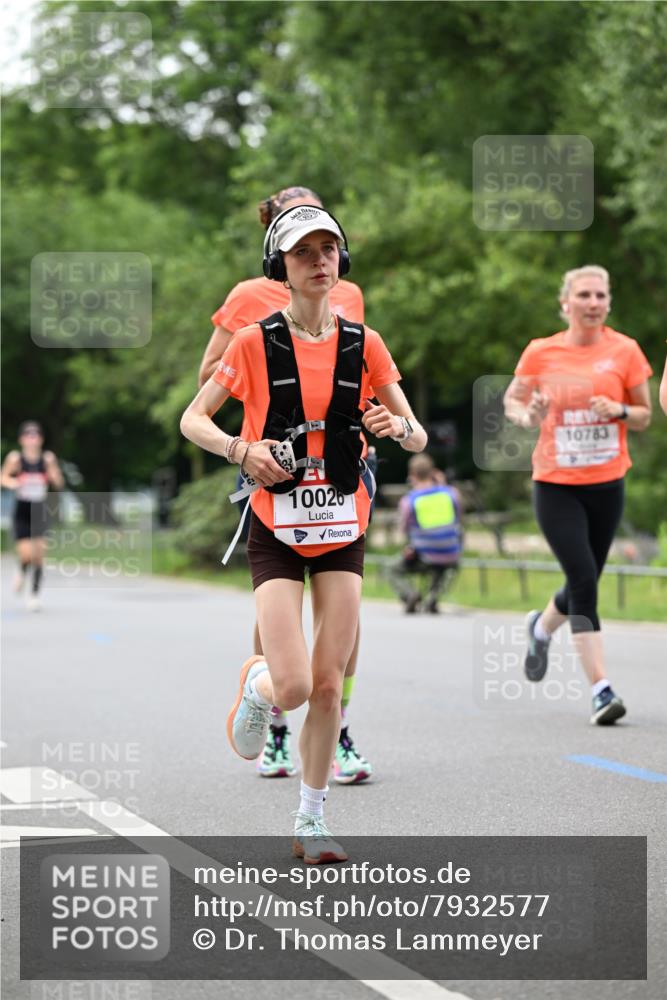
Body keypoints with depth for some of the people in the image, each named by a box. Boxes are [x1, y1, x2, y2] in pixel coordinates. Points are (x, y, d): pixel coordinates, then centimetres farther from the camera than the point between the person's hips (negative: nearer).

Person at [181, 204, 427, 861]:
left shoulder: (362, 344, 2)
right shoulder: (254, 343, -5)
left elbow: (418, 439, 6)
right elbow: (192, 420, 1)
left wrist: (399, 428, -18)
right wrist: (242, 450, -18)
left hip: (342, 528, 3)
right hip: (277, 529, -2)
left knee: (329, 685, 1)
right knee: (293, 687, -13)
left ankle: (310, 824, 15)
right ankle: (255, 685, 24)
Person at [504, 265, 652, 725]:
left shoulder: (624, 351, -2)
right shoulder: (541, 353, -3)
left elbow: (644, 417, 6)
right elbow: (512, 399, 11)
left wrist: (618, 410, -15)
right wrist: (528, 415, -12)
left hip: (606, 485, 3)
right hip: (555, 485, -2)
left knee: (584, 584, 13)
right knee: (584, 580, -16)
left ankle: (542, 627, 48)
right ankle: (601, 689, -14)